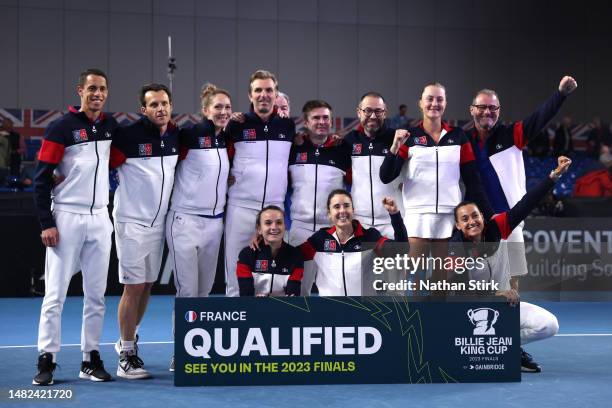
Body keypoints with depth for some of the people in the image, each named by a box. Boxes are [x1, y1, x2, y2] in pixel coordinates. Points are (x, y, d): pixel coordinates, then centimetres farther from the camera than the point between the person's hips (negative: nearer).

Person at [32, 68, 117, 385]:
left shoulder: (111, 125, 8)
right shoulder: (61, 128, -6)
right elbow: (41, 178, -7)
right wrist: (46, 223, -12)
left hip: (100, 219, 5)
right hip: (66, 218, -5)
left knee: (96, 294, 7)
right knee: (55, 293, -2)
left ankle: (91, 360, 15)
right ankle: (46, 362, 4)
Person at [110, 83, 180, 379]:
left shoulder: (177, 136, 5)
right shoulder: (129, 135, -12)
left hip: (159, 222, 6)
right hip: (132, 221, -6)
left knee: (148, 285, 12)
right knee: (134, 286, -5)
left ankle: (127, 340, 30)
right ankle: (126, 355, 4)